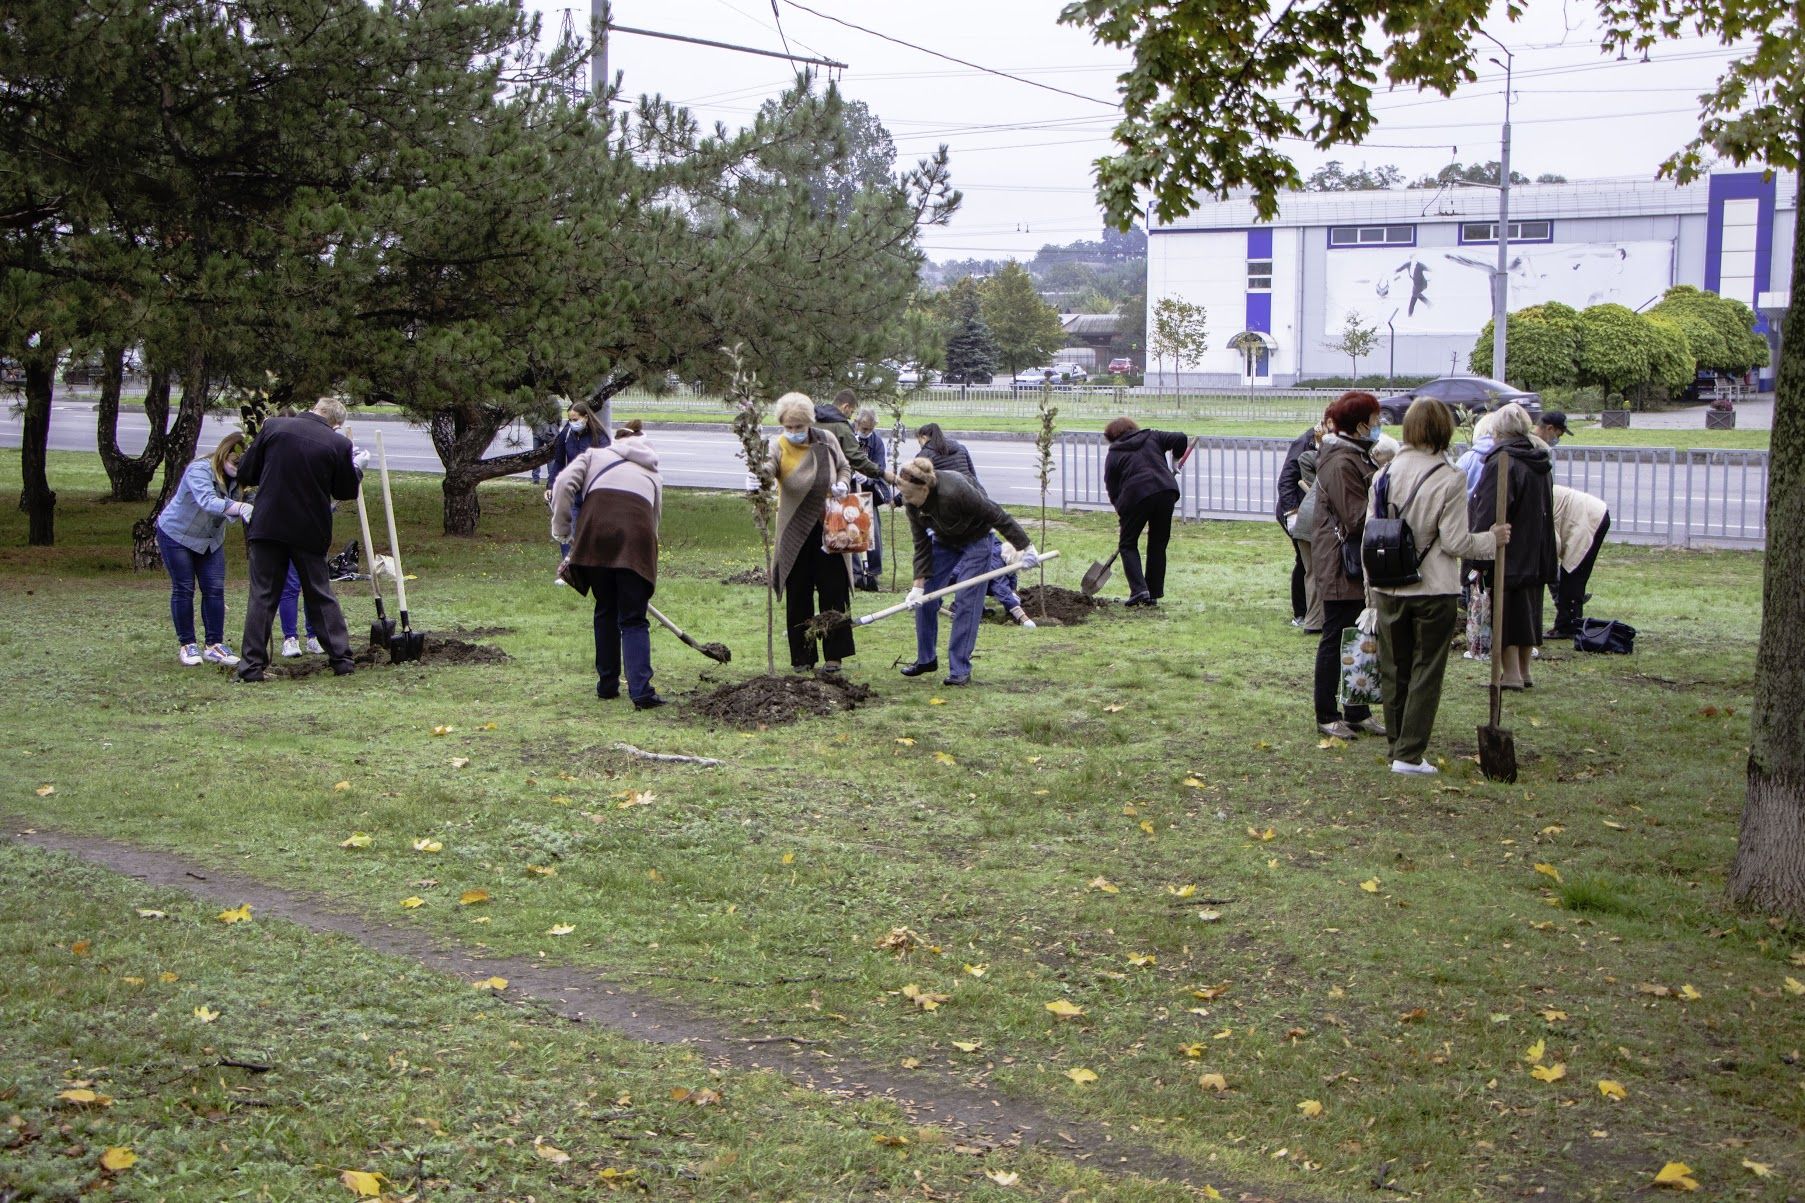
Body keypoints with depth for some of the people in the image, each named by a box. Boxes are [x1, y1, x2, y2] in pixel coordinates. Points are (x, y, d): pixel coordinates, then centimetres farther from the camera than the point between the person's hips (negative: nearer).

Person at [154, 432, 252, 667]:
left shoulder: (236, 478, -10)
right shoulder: (200, 470, -29)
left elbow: (232, 513, -15)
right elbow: (208, 501, -48)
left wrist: (247, 512, -37)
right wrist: (241, 507, -62)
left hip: (211, 539, 6)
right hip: (177, 535, -6)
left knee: (215, 589, -1)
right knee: (183, 589, -1)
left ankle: (214, 644, 4)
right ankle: (186, 645, 9)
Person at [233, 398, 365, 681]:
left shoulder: (273, 427, -2)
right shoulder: (339, 444, -5)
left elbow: (245, 473, 3)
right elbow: (346, 492, 7)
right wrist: (357, 466, 25)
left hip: (268, 527, 0)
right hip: (311, 531, 0)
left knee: (263, 595, 5)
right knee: (321, 596, 13)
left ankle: (253, 664, 1)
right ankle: (341, 658, 15)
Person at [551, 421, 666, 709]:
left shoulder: (595, 455, 26)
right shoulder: (652, 473, 32)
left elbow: (563, 483, 8)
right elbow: (654, 519, 30)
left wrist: (562, 531, 15)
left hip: (595, 531, 0)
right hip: (636, 536, 0)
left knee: (605, 611, 18)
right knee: (634, 619, 5)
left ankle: (607, 684, 25)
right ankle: (641, 691, -9)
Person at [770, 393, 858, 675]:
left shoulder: (827, 441, -1)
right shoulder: (778, 447, -10)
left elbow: (844, 466, 16)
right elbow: (766, 469, -30)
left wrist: (842, 484, -5)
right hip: (795, 533, -2)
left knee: (833, 592, 3)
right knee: (798, 595, 5)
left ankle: (834, 656, 11)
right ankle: (802, 657, 15)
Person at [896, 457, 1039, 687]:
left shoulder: (955, 491, -37)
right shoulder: (913, 505, -19)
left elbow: (996, 515, -27)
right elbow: (922, 546, -11)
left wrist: (1023, 546, -19)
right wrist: (919, 585, -17)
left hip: (975, 541, -6)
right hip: (944, 542, 6)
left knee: (966, 603, -12)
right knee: (924, 598, 1)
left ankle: (960, 670, -6)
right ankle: (926, 659, 17)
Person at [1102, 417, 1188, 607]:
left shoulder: (1113, 455, 14)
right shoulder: (1152, 437, 20)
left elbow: (1112, 490, 12)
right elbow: (1180, 439, 7)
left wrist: (1121, 514, 21)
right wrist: (1176, 458, 26)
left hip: (1136, 495, -3)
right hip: (1167, 490, 3)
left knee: (1128, 545, 12)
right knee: (1158, 545, 16)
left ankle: (1139, 590, -5)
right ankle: (1154, 594, 15)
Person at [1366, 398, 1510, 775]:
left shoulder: (1384, 474, 2)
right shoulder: (1450, 480, -13)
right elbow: (1455, 542, -13)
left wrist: (1372, 589, 15)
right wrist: (1492, 539, 6)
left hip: (1388, 589, 4)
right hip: (1433, 590, -4)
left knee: (1394, 671, 14)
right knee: (1426, 672, 4)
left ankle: (1397, 748, 22)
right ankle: (1409, 755, 1)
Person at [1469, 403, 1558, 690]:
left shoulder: (1501, 462, -17)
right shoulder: (1541, 464, 10)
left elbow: (1488, 513, -21)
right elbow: (1547, 511, 17)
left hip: (1507, 553, -8)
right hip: (1535, 555, 8)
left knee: (1504, 612, -1)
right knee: (1528, 610, 14)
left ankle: (1511, 673, 0)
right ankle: (1524, 671, 20)